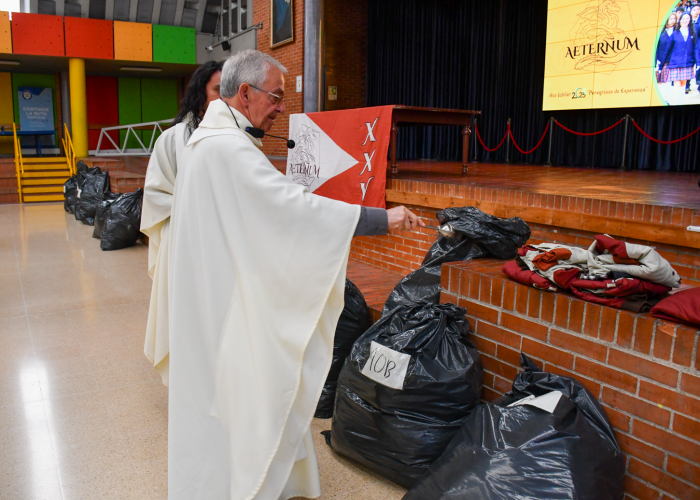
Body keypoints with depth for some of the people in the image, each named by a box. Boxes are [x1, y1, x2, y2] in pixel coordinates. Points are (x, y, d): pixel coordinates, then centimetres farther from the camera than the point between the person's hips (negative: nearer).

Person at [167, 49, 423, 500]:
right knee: (243, 390, 2)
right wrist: (381, 218, -27)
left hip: (213, 291, 11)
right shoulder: (229, 147, -24)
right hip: (231, 301, -11)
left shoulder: (207, 139, 12)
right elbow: (296, 206, -30)